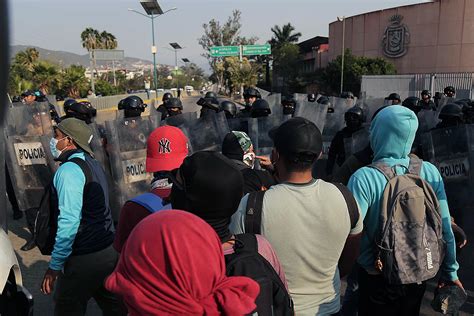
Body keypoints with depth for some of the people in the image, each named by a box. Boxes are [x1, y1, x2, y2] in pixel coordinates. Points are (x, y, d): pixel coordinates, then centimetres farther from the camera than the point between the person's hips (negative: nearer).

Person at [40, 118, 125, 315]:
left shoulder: (69, 169, -16)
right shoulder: (92, 163, 12)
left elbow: (69, 221, -23)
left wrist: (55, 265, -17)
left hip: (84, 258, -8)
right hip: (109, 250, 9)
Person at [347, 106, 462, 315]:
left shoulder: (363, 178, -24)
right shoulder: (430, 172, -11)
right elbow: (445, 228, -5)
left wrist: (371, 263, -13)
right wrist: (450, 271, 7)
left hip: (378, 279, -4)